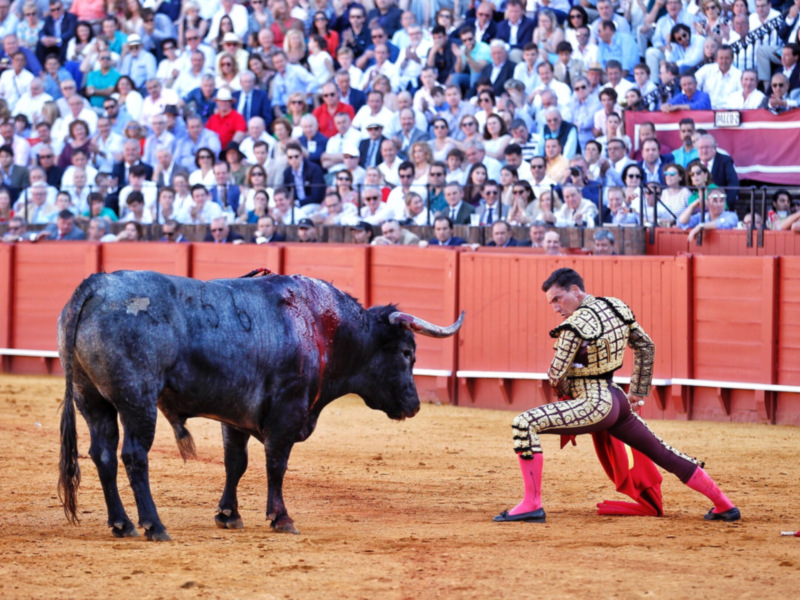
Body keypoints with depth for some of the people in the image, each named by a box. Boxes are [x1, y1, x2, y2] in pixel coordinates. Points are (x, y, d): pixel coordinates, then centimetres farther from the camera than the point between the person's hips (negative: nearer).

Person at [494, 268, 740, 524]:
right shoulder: (617, 308, 7)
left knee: (524, 424, -14)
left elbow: (556, 375, -14)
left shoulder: (576, 325, -17)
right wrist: (638, 392, 23)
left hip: (594, 403, -9)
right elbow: (646, 347, 17)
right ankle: (723, 505, 29)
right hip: (619, 401, 9)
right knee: (662, 453, 21)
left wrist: (563, 396, 9)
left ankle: (532, 504, -19)